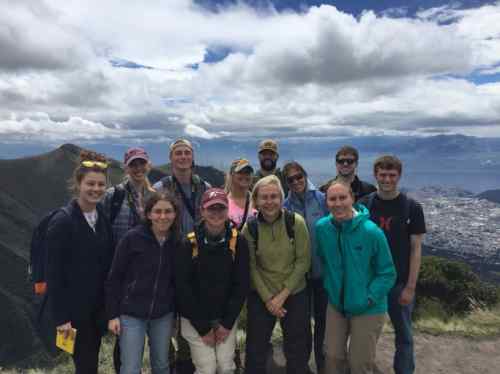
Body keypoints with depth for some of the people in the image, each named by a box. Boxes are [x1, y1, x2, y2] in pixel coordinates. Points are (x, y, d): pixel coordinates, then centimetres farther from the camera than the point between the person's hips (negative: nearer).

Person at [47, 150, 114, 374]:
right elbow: (54, 273, -14)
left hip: (98, 306, 6)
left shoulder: (104, 218, 4)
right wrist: (60, 317, -15)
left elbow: (108, 265, 7)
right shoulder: (62, 221, -14)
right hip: (74, 309, -6)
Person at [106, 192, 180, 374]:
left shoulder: (179, 243, -3)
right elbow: (114, 278, -7)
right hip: (131, 314, -3)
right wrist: (113, 314, -7)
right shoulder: (132, 238, -12)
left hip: (163, 315, 3)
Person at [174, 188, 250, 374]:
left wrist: (227, 323, -7)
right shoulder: (188, 243, -15)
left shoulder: (238, 241, -9)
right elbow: (183, 288, -13)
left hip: (226, 317, 2)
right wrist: (203, 328, -10)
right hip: (194, 319, -2)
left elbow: (242, 284, -5)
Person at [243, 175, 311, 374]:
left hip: (295, 294, 0)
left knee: (298, 351, 16)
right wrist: (268, 298, -11)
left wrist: (283, 294, -13)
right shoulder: (250, 227, -10)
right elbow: (251, 267, -6)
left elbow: (303, 261, -10)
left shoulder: (296, 222, -13)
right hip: (260, 296, 1)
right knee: (256, 350, 15)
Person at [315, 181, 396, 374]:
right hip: (336, 305, 4)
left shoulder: (372, 231, -21)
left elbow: (387, 273, -12)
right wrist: (329, 288, 5)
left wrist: (368, 299, -17)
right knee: (333, 357, 17)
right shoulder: (321, 227, -9)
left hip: (368, 310, -3)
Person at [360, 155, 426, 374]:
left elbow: (415, 249, -5)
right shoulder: (364, 205, -3)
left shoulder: (411, 208, -6)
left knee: (403, 336, 14)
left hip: (400, 283, -1)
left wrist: (410, 287, -8)